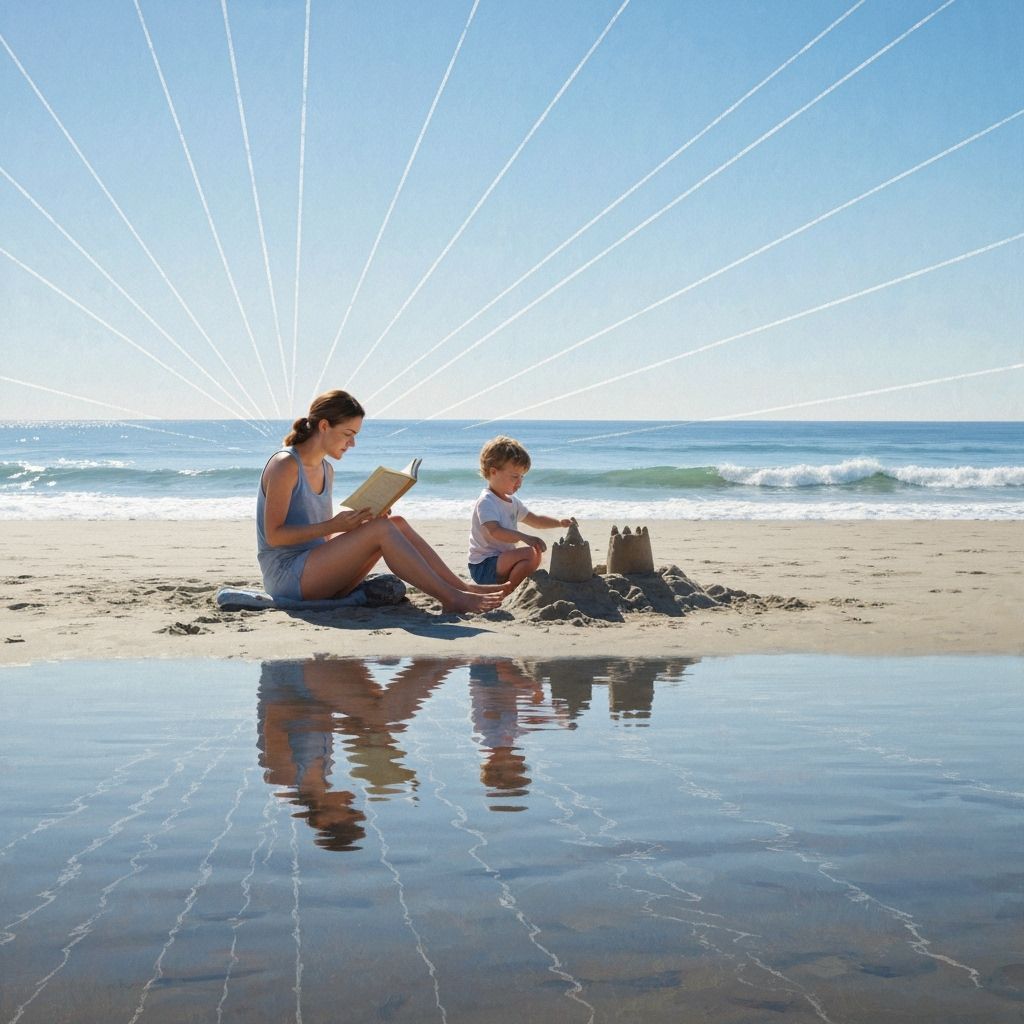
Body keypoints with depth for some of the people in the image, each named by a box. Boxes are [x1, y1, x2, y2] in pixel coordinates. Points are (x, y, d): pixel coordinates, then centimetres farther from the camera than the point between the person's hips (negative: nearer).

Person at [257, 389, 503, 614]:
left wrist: (356, 520, -1)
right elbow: (273, 535, -17)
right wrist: (334, 525, -21)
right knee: (381, 529, -22)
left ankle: (462, 587, -7)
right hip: (285, 575, -8)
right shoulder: (285, 466, -11)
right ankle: (452, 599, -24)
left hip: (314, 572, 8)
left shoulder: (326, 470, 16)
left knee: (397, 523, -5)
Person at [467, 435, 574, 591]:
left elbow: (535, 520, 25)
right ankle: (507, 590, -16)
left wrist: (559, 522, 6)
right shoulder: (486, 502, -16)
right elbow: (494, 531, -32)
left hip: (502, 559, 10)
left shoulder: (512, 502, 15)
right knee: (531, 553, -28)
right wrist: (524, 537, -46)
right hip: (484, 565, -10)